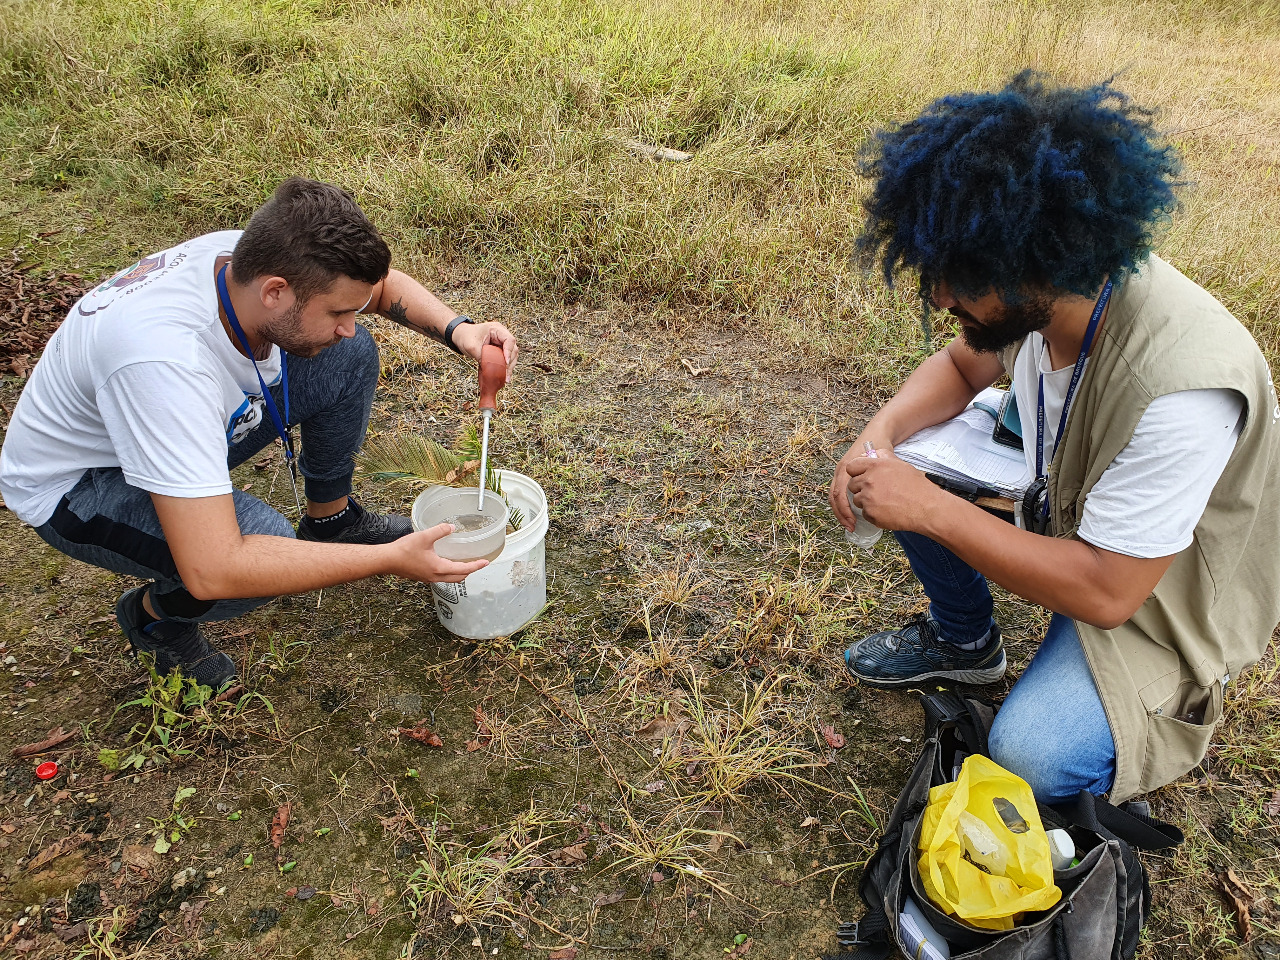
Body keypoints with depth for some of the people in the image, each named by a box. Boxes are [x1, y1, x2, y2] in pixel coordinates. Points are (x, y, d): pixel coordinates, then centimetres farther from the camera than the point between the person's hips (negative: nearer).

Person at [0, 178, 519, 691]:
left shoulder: (254, 258, -22)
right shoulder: (164, 358, -44)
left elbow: (381, 282, -1)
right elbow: (212, 572, -45)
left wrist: (456, 329, -22)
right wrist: (392, 559, -39)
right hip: (77, 482, -6)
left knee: (349, 358, -9)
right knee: (269, 546, -33)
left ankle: (330, 518, 12)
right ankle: (156, 613, 1)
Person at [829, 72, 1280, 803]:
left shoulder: (1178, 388, -40)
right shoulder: (1045, 289, -18)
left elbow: (1106, 592, -33)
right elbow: (962, 365, 3)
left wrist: (930, 509, -32)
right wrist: (881, 433, -17)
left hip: (1155, 594, -6)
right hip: (1064, 498, 7)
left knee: (1030, 757, -25)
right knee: (910, 458, -10)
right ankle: (966, 642, 16)